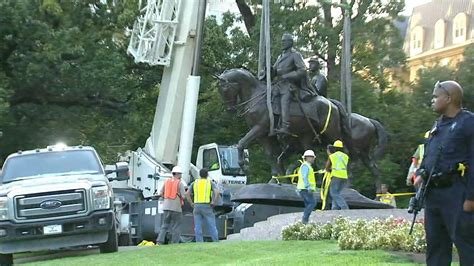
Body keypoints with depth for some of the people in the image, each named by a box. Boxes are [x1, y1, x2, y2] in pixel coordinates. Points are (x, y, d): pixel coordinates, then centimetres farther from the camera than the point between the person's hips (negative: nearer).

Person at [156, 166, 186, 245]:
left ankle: (159, 241, -3)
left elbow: (161, 193, 9)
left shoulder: (166, 182, 9)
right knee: (176, 227, 2)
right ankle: (174, 243, 0)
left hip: (166, 206, 4)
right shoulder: (180, 183, -5)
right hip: (176, 208, -4)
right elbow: (183, 196, -8)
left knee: (164, 225, 9)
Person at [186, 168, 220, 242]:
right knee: (212, 227, 2)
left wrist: (191, 204, 5)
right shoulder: (210, 183, 4)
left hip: (196, 207, 2)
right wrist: (214, 202, -4)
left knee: (198, 228, 2)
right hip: (207, 207, -2)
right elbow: (217, 192, -13)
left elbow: (187, 194, 1)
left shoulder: (194, 183, 11)